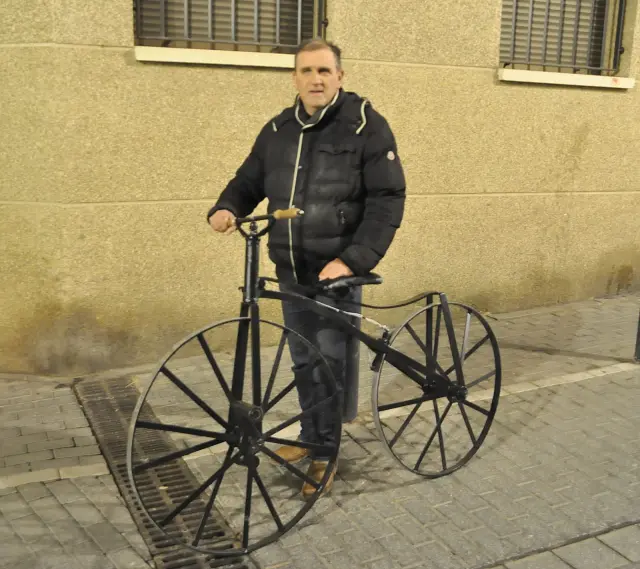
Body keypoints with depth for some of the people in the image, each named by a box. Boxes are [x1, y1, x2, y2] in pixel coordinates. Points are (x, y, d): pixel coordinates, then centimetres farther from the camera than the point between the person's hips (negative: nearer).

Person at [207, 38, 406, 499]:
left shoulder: (366, 126, -8)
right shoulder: (278, 130, 9)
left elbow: (387, 199, -13)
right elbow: (249, 182, 16)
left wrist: (353, 259, -24)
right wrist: (227, 208, -7)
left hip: (337, 271, -5)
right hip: (291, 272, 5)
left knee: (331, 362, 1)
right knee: (303, 361, 16)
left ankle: (325, 453, 17)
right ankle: (310, 435, 34)